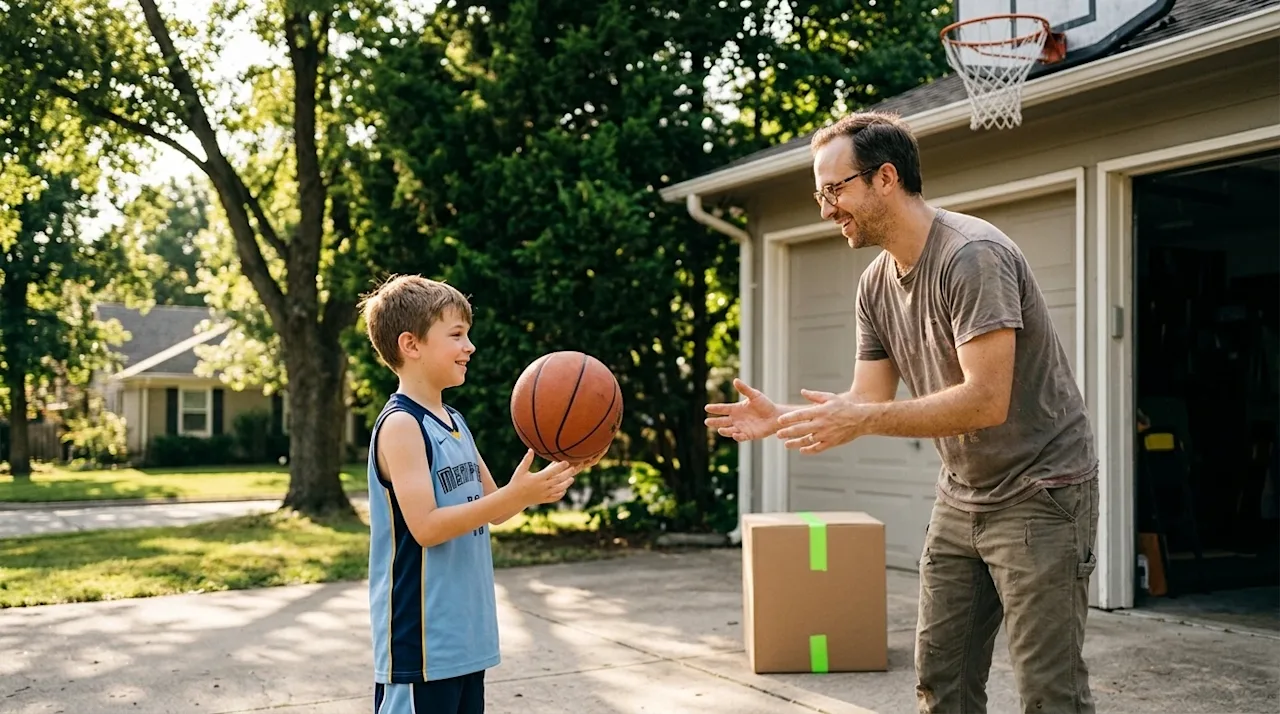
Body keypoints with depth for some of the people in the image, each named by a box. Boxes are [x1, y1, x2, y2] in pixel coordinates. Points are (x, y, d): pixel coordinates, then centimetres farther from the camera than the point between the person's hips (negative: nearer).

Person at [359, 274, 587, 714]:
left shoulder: (454, 421, 12)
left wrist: (540, 484, -1)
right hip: (421, 637, -9)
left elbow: (490, 509, 16)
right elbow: (425, 526, -22)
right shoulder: (401, 425, -15)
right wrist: (515, 495, -26)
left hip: (465, 631, 9)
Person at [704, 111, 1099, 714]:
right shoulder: (875, 286, 4)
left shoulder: (972, 256, -21)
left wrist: (861, 421, -32)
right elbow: (867, 402, 4)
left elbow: (987, 402, -28)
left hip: (1039, 490, -8)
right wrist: (780, 419, -12)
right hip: (961, 497, 8)